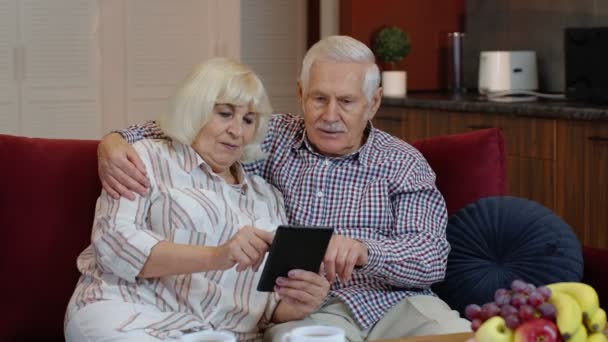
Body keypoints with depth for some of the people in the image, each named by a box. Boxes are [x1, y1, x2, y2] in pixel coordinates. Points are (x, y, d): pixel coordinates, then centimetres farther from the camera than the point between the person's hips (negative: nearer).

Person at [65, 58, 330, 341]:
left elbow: (272, 304, 18)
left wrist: (295, 307, -7)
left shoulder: (268, 198, 23)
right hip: (132, 316, -3)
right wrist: (214, 257, -20)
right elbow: (112, 243, -7)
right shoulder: (149, 158, 9)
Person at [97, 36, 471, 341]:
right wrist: (116, 140, -7)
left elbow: (433, 257, -5)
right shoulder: (271, 139, 12)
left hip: (396, 300, 1)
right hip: (305, 309, 0)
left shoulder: (404, 163, 6)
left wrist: (365, 250, -26)